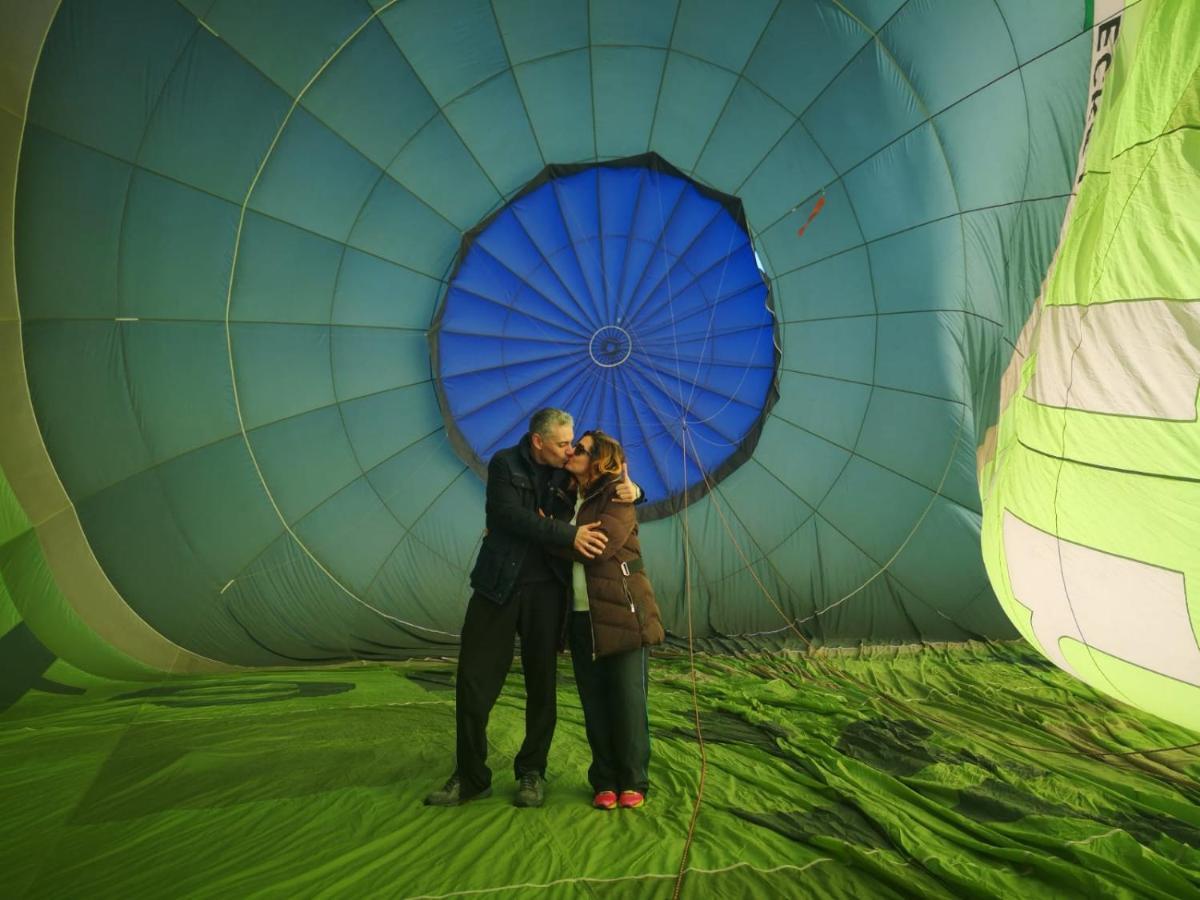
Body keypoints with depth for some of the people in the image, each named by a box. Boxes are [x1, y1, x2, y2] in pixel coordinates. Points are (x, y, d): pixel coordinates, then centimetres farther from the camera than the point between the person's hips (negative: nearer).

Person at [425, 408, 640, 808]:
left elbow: (607, 482, 18)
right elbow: (512, 515, -17)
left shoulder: (570, 472, 7)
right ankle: (470, 777, 15)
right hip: (498, 585, -2)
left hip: (546, 590, 2)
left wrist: (631, 489, -7)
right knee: (474, 680, 0)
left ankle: (532, 773, 22)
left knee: (541, 682, 6)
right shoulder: (504, 464, -2)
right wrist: (569, 535, -24)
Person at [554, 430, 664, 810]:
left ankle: (633, 783, 17)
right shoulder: (568, 499, 13)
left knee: (629, 701, 2)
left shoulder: (617, 498, -7)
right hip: (582, 618, 6)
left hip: (623, 615, -5)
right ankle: (605, 782, 21)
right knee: (595, 705, 9)